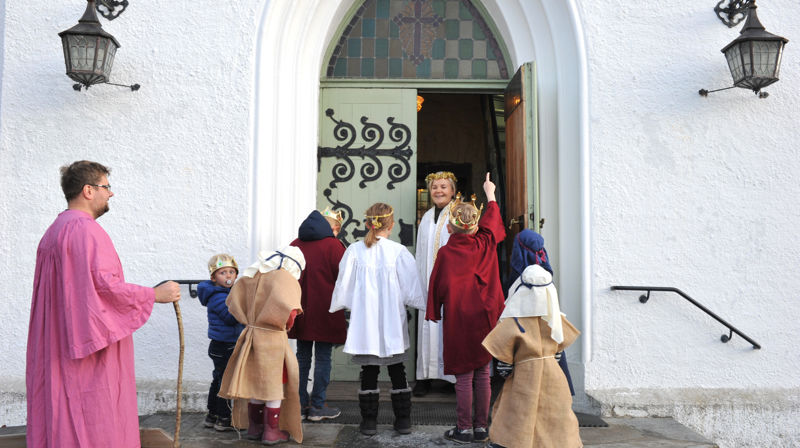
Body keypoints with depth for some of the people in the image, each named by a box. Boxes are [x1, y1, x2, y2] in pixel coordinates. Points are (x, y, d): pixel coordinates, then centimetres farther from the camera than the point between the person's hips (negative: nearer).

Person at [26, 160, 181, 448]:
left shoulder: (52, 233, 17)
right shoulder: (86, 230, -15)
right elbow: (104, 284, -23)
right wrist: (154, 294, -14)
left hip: (59, 345, 10)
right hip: (92, 350, -10)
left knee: (60, 414, 12)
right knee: (95, 419, -5)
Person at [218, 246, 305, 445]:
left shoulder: (253, 275, 9)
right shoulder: (285, 278, -14)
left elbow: (232, 301, 15)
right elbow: (288, 309, -29)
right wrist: (287, 324, -9)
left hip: (251, 335, 7)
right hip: (272, 339, -6)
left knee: (256, 382, 19)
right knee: (275, 384, 8)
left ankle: (254, 427, 29)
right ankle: (272, 432, 15)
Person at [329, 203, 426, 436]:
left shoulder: (354, 251, -7)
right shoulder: (399, 251, -9)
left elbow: (344, 286, 1)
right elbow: (411, 289, -3)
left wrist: (337, 307, 19)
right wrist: (422, 305, 15)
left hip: (364, 321, 0)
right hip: (392, 323, 0)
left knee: (368, 371, 9)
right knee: (397, 371, 13)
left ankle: (369, 421, 14)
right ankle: (403, 420, 19)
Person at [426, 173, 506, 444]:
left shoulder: (446, 253, -9)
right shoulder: (485, 245, 0)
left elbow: (437, 286, -3)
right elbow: (491, 222, 19)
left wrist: (434, 313, 10)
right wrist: (490, 195, 35)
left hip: (458, 319, -4)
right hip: (484, 317, 4)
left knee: (464, 376, 2)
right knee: (482, 374, 10)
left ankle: (464, 429, 10)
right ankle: (481, 427, 18)